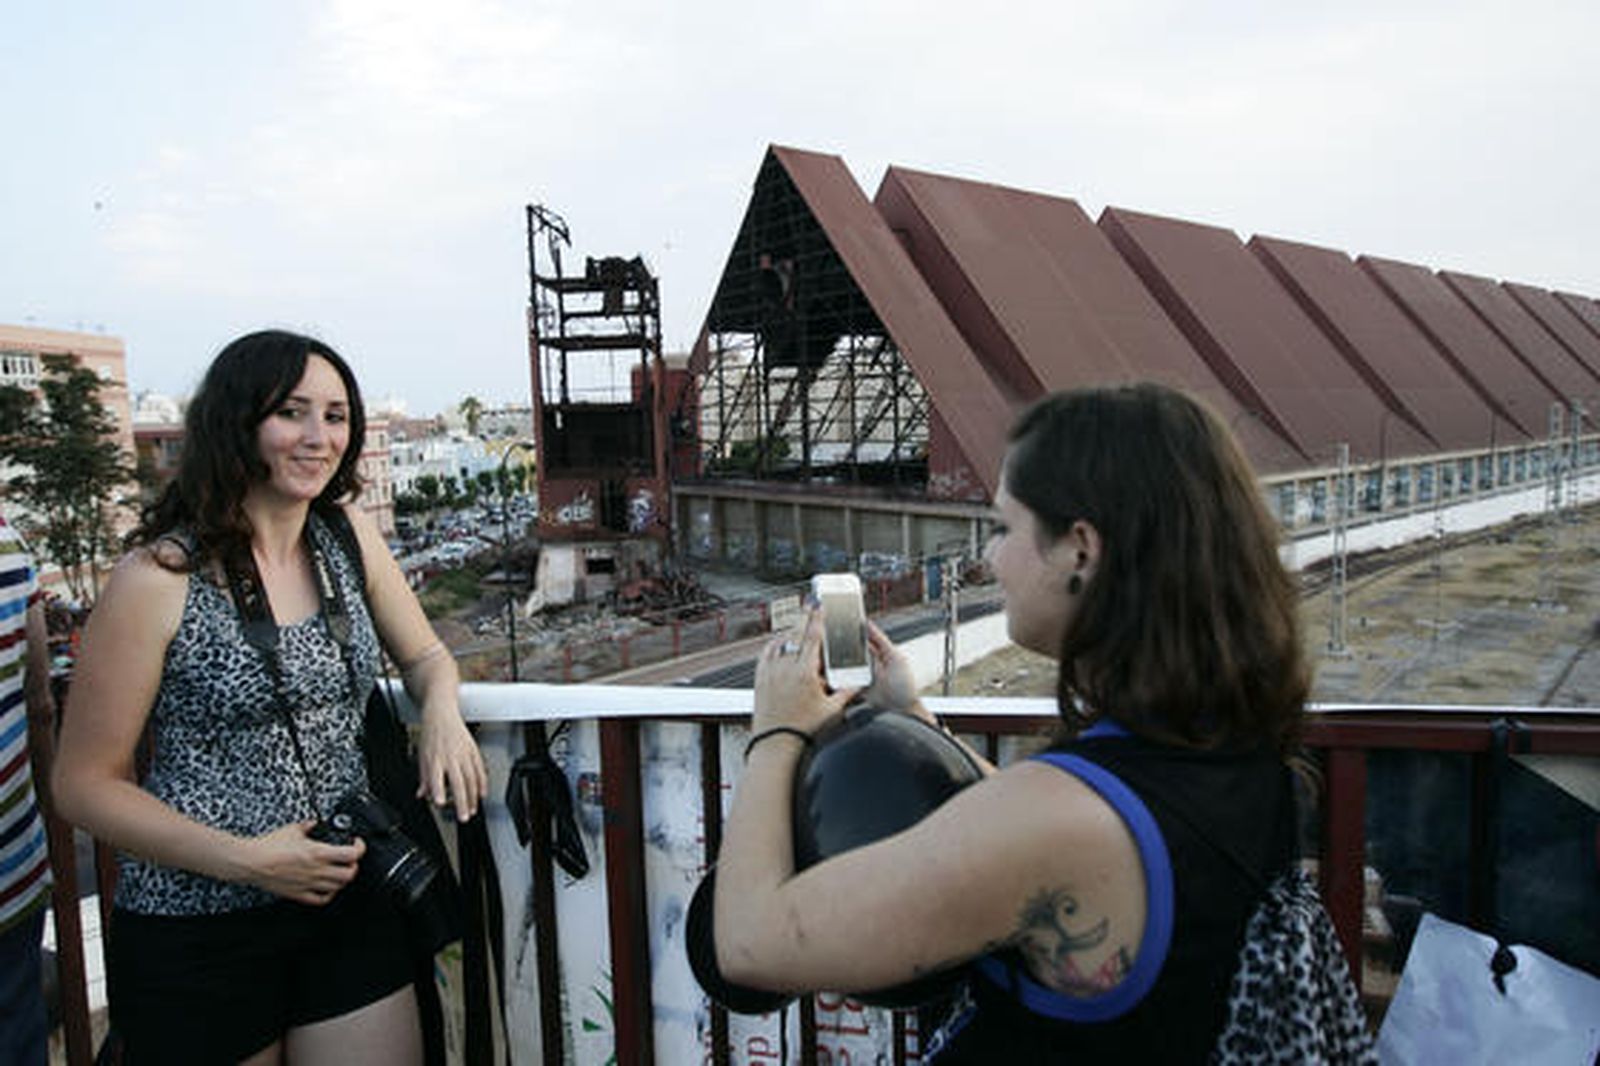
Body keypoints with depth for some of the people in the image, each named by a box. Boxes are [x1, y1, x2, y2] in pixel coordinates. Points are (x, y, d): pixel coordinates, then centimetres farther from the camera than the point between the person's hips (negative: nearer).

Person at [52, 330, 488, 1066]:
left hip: (350, 901, 4)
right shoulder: (160, 576, -13)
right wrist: (243, 859, -18)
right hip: (196, 935, -4)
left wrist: (442, 715, -11)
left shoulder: (350, 536, 1)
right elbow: (85, 783, -9)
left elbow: (425, 655, 12)